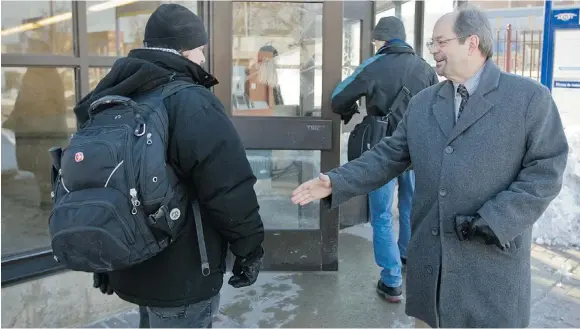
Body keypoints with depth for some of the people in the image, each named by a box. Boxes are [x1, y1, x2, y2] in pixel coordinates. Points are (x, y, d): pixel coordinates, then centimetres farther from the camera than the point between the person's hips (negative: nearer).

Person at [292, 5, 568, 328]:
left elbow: (546, 169, -8)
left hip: (493, 256, -4)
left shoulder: (530, 97, -3)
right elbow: (388, 156, 9)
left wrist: (495, 221, -17)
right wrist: (336, 182, -2)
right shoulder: (422, 102, 10)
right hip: (429, 255, 4)